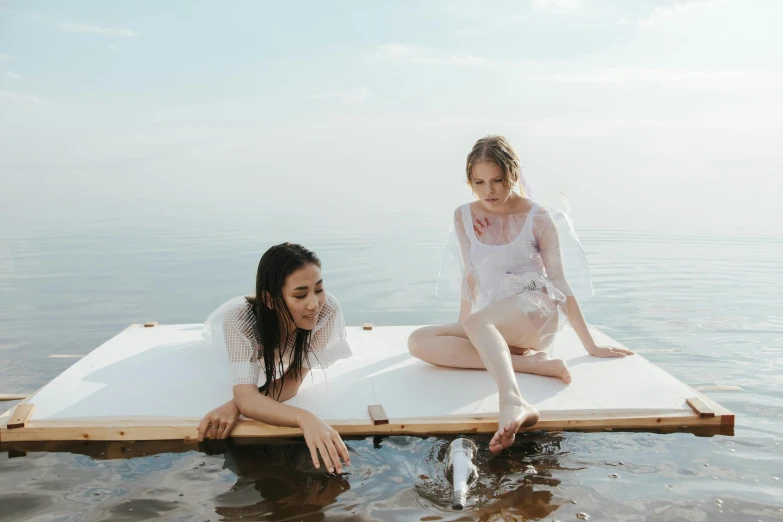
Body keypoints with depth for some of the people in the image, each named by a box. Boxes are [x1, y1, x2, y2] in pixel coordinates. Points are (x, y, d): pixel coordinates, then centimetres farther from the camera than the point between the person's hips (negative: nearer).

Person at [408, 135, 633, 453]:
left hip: (536, 311, -5)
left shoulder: (539, 218, -2)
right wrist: (462, 330, 18)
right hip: (490, 324, 5)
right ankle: (532, 362, -29)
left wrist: (590, 345, 1)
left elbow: (559, 283, 0)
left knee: (476, 320, -37)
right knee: (419, 342, -21)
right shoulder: (464, 216, 7)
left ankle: (513, 403, -60)